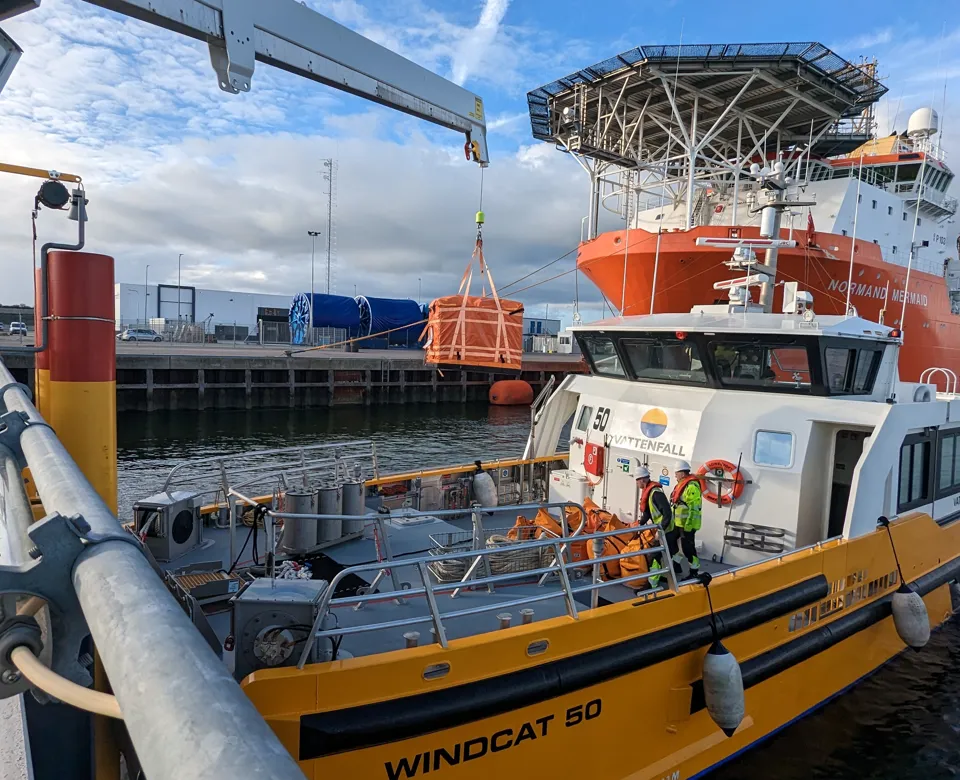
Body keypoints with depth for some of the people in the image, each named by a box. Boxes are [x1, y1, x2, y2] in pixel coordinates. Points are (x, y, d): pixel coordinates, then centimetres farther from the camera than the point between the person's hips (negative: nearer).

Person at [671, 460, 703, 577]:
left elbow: (694, 509, -23)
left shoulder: (692, 486, -19)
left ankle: (694, 573, 7)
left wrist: (687, 527, -23)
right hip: (678, 523, 11)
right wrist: (673, 520, 24)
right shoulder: (681, 484, 14)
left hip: (687, 524, -11)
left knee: (688, 548, -5)